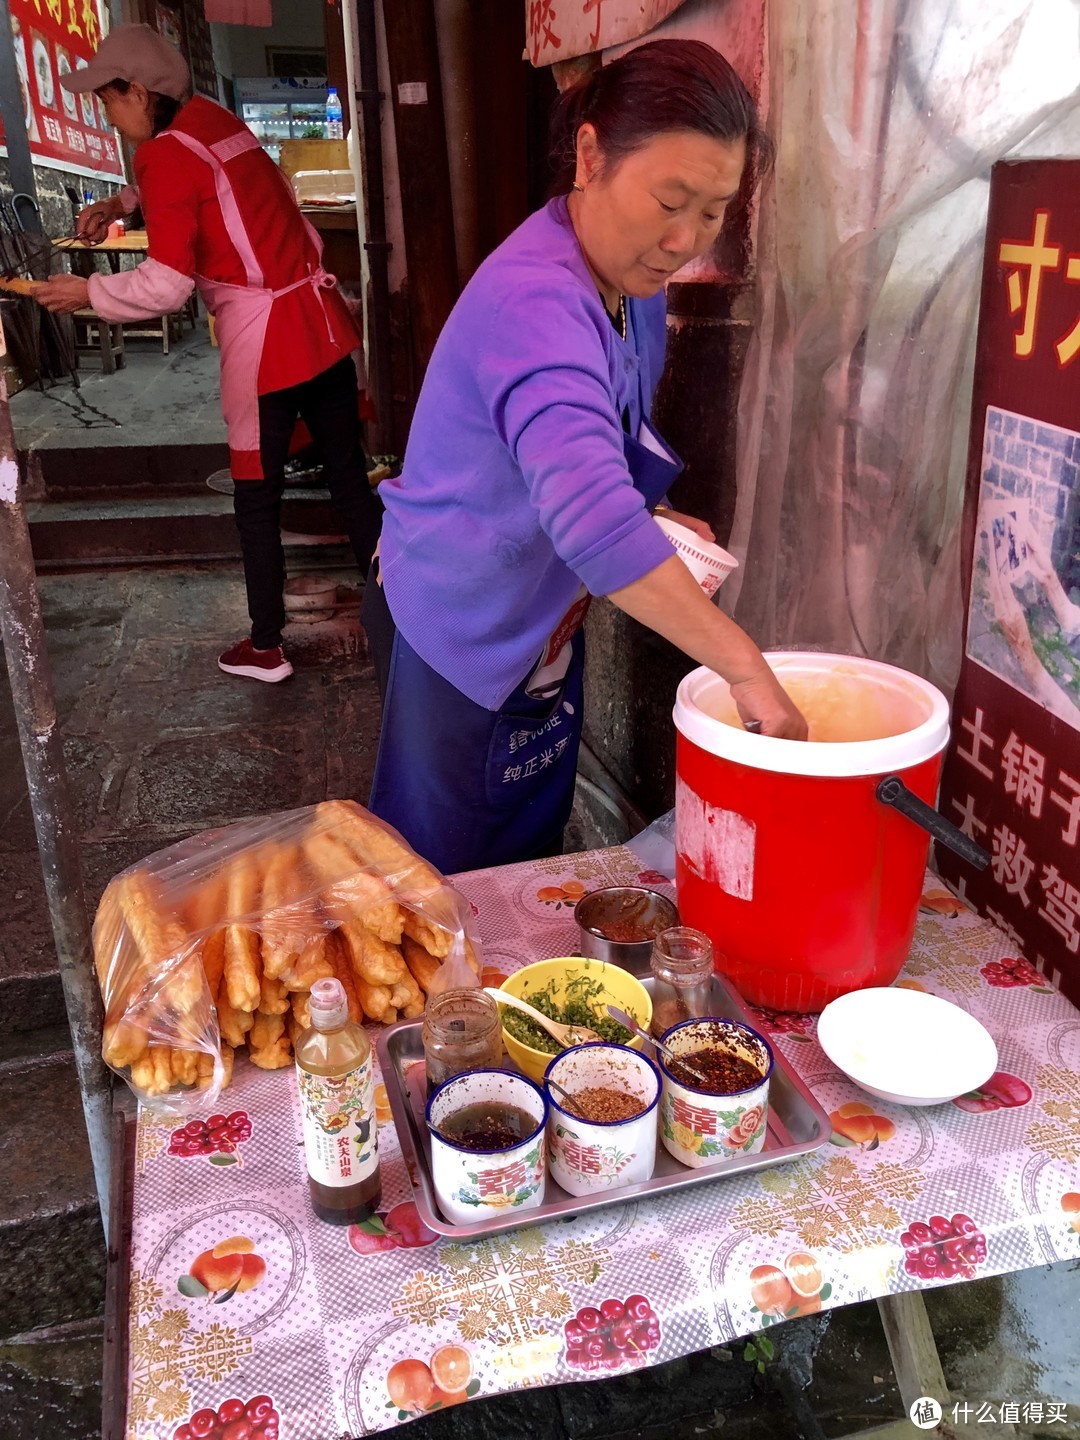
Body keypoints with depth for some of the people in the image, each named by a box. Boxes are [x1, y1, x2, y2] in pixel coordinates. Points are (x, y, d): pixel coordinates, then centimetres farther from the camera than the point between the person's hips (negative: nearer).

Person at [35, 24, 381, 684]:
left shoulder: (166, 154, -11)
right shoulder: (213, 117, 13)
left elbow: (166, 287, -14)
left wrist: (86, 292, 0)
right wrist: (122, 202, 20)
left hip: (265, 344, -7)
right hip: (324, 320, 7)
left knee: (257, 503, 6)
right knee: (350, 476, 13)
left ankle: (265, 648, 17)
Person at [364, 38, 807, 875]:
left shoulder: (632, 282, -2)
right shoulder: (534, 302, -31)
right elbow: (590, 515, -46)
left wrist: (650, 520, -4)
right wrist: (747, 669, -44)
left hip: (544, 621, 8)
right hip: (457, 626, -8)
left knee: (532, 854, 22)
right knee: (445, 879, 12)